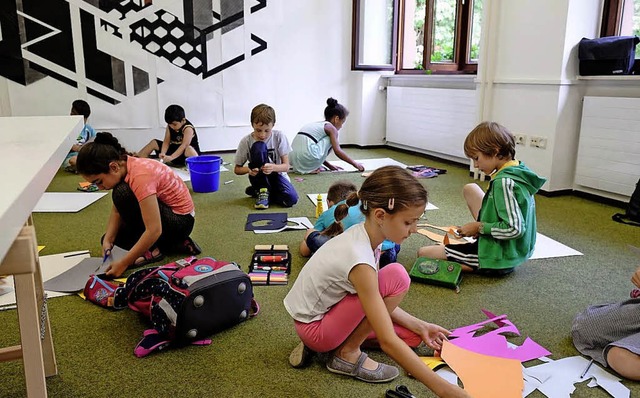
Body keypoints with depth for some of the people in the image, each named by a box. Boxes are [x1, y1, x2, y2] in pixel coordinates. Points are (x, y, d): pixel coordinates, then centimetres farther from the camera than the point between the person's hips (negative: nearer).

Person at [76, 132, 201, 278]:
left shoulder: (140, 176, -31)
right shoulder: (123, 166, -6)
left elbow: (154, 230, -34)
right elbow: (117, 210, -1)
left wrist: (123, 264, -32)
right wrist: (107, 240, -15)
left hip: (181, 220, -9)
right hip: (165, 212, 9)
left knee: (123, 193, -27)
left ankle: (152, 249, -10)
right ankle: (174, 243, 7)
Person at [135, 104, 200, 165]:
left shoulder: (188, 128, -22)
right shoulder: (170, 126, -2)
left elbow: (184, 145, -33)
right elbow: (166, 142, -6)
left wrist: (171, 157, -42)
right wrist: (163, 153, -26)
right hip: (174, 150, 7)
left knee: (188, 149, -41)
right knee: (154, 143, 3)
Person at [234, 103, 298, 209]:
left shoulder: (279, 137, -13)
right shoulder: (246, 141, -13)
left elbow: (286, 166, -13)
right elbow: (237, 169, -4)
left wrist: (273, 167, -36)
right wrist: (248, 170, -28)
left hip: (276, 175, 1)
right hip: (260, 179, -1)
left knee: (291, 198, -31)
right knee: (258, 147, -29)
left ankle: (256, 190, -2)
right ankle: (262, 190, -15)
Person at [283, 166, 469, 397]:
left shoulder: (362, 234, -7)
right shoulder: (359, 259, -32)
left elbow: (378, 300, 6)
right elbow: (388, 342, -32)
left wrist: (419, 326, 1)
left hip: (327, 311, 8)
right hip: (314, 327, -8)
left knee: (412, 336, 9)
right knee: (397, 277, -23)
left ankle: (340, 340, 9)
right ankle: (347, 353, -6)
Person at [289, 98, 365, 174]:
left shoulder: (316, 124, 27)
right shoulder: (331, 128, 3)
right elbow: (338, 151, -4)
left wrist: (329, 166, 36)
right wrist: (355, 164, 6)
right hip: (307, 158, -9)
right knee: (331, 139, 10)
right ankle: (313, 168, 5)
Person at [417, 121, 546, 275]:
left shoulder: (503, 182, -25)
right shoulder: (519, 171, 3)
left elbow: (514, 229, -30)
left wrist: (479, 227, -17)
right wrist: (482, 227, 6)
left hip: (498, 259, -10)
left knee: (423, 253, -5)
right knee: (470, 189, 20)